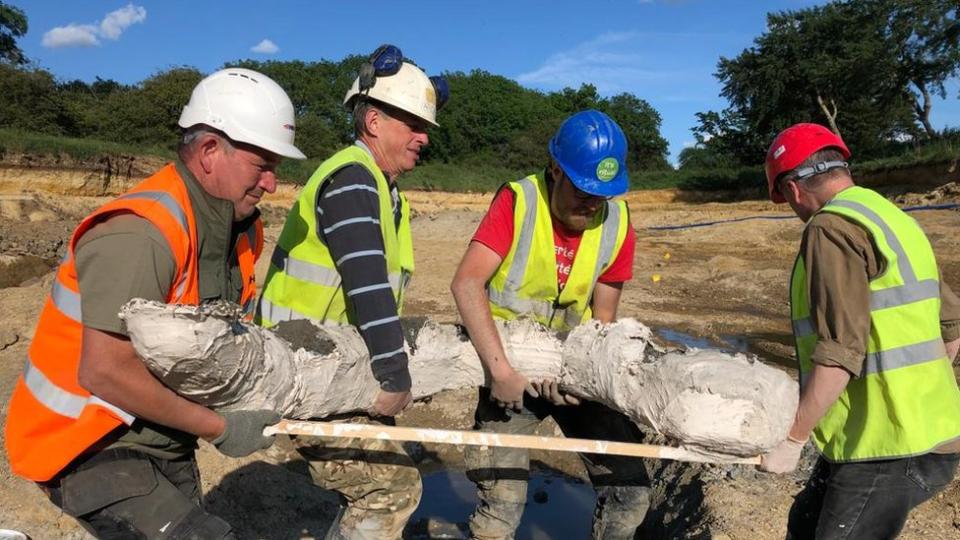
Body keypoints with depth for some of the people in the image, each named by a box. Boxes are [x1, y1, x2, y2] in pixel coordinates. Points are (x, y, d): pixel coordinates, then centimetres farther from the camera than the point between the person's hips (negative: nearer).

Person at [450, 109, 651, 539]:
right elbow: (467, 284, -25)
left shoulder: (617, 224, -6)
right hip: (509, 365, -3)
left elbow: (602, 318, -1)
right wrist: (501, 368, -31)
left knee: (629, 488, 3)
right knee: (501, 503, -6)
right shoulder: (518, 201, -16)